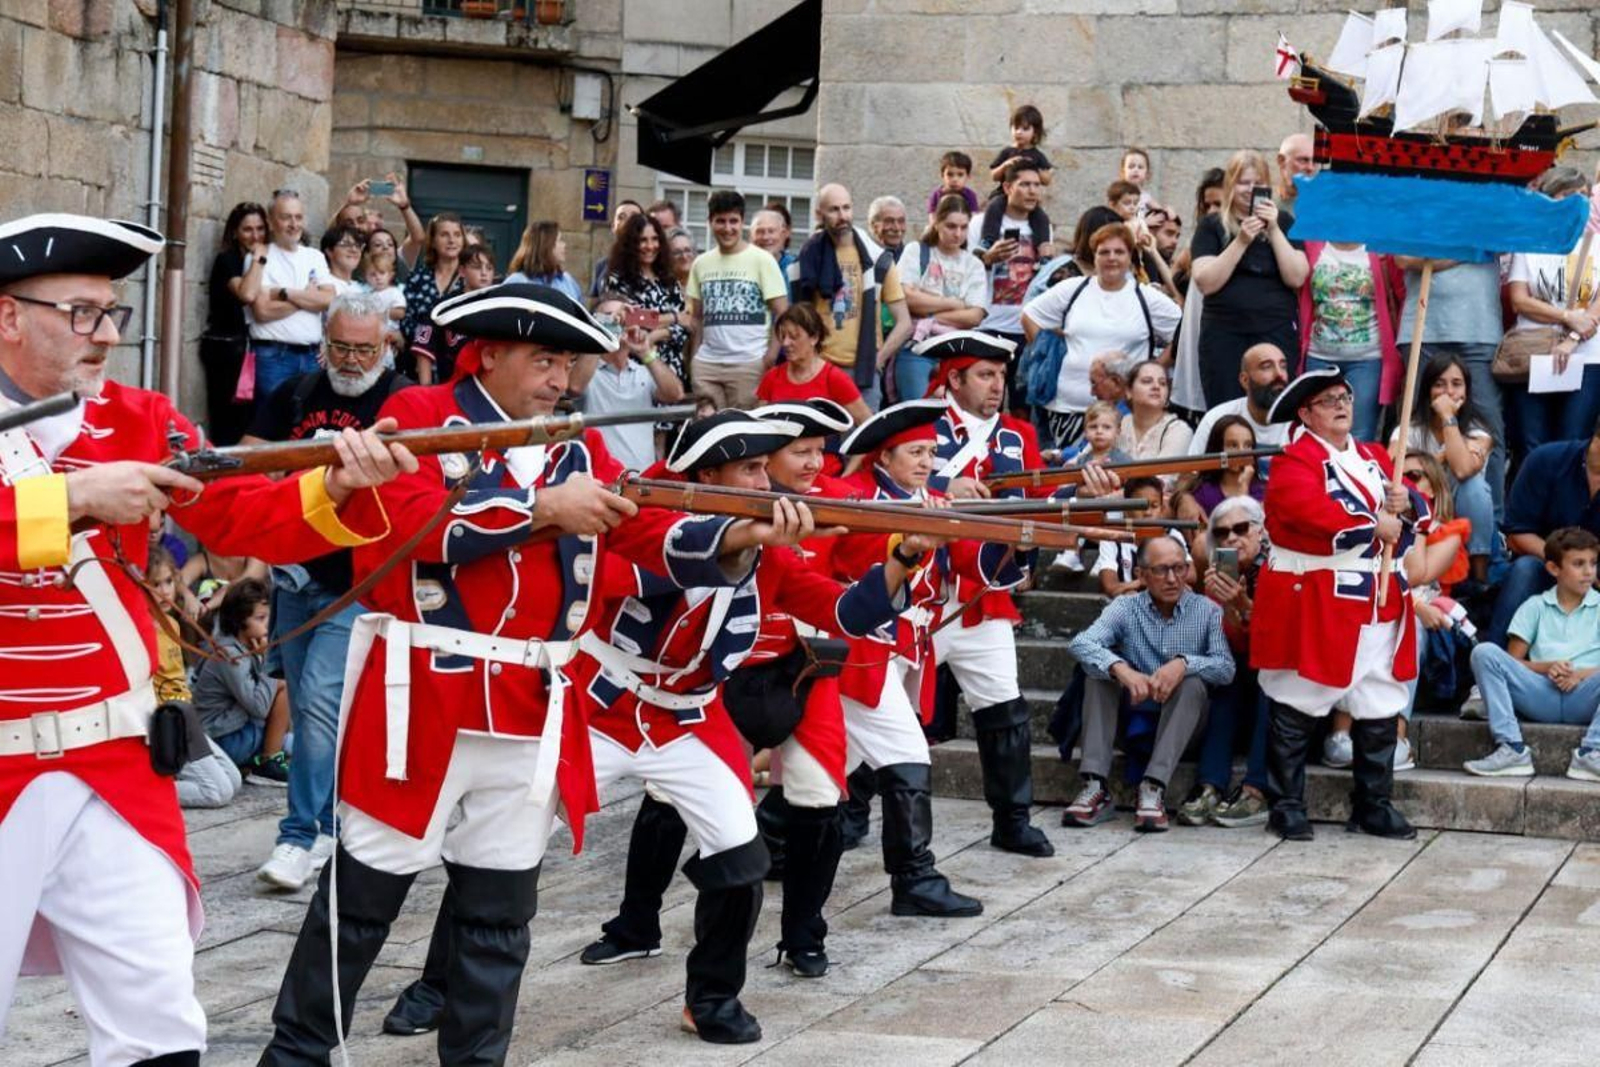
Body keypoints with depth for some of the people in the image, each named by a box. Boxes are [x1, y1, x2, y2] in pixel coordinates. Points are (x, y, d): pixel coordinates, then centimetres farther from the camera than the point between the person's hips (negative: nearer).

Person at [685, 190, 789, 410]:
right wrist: (693, 357, 9)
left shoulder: (761, 260, 1)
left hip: (749, 364, -4)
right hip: (706, 363, 4)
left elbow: (782, 314, -2)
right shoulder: (701, 263, 13)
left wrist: (770, 358, -11)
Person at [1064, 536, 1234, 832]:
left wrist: (1184, 663, -34)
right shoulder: (1126, 608, 0)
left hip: (1181, 722, -1)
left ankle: (1154, 788, -39)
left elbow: (1226, 668, -14)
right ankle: (1095, 787, -32)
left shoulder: (1207, 611, -1)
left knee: (1193, 682, -29)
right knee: (1101, 671, -20)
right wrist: (1121, 669, -37)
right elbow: (1081, 644, -18)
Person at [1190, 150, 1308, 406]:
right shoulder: (1212, 226, 6)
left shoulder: (1284, 222, 10)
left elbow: (1296, 278, -2)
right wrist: (1241, 241, -14)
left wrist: (1273, 230, -8)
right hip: (1224, 334, 0)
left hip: (1277, 333, 0)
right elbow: (1206, 283, -7)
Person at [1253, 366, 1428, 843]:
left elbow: (1422, 515, 17)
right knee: (1297, 710, -1)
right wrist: (1375, 526, -17)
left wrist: (1407, 502, -8)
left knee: (1380, 709, 8)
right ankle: (1287, 806, 7)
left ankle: (1373, 805, 18)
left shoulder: (1375, 457, 17)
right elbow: (1311, 512, -25)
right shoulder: (1294, 462, -6)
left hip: (1380, 602, 7)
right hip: (1313, 602, -7)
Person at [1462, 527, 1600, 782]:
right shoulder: (1535, 607, 18)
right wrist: (1546, 667, -7)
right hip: (1540, 693, 2)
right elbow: (1511, 661, 10)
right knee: (1485, 652, -19)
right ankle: (1512, 749, -27)